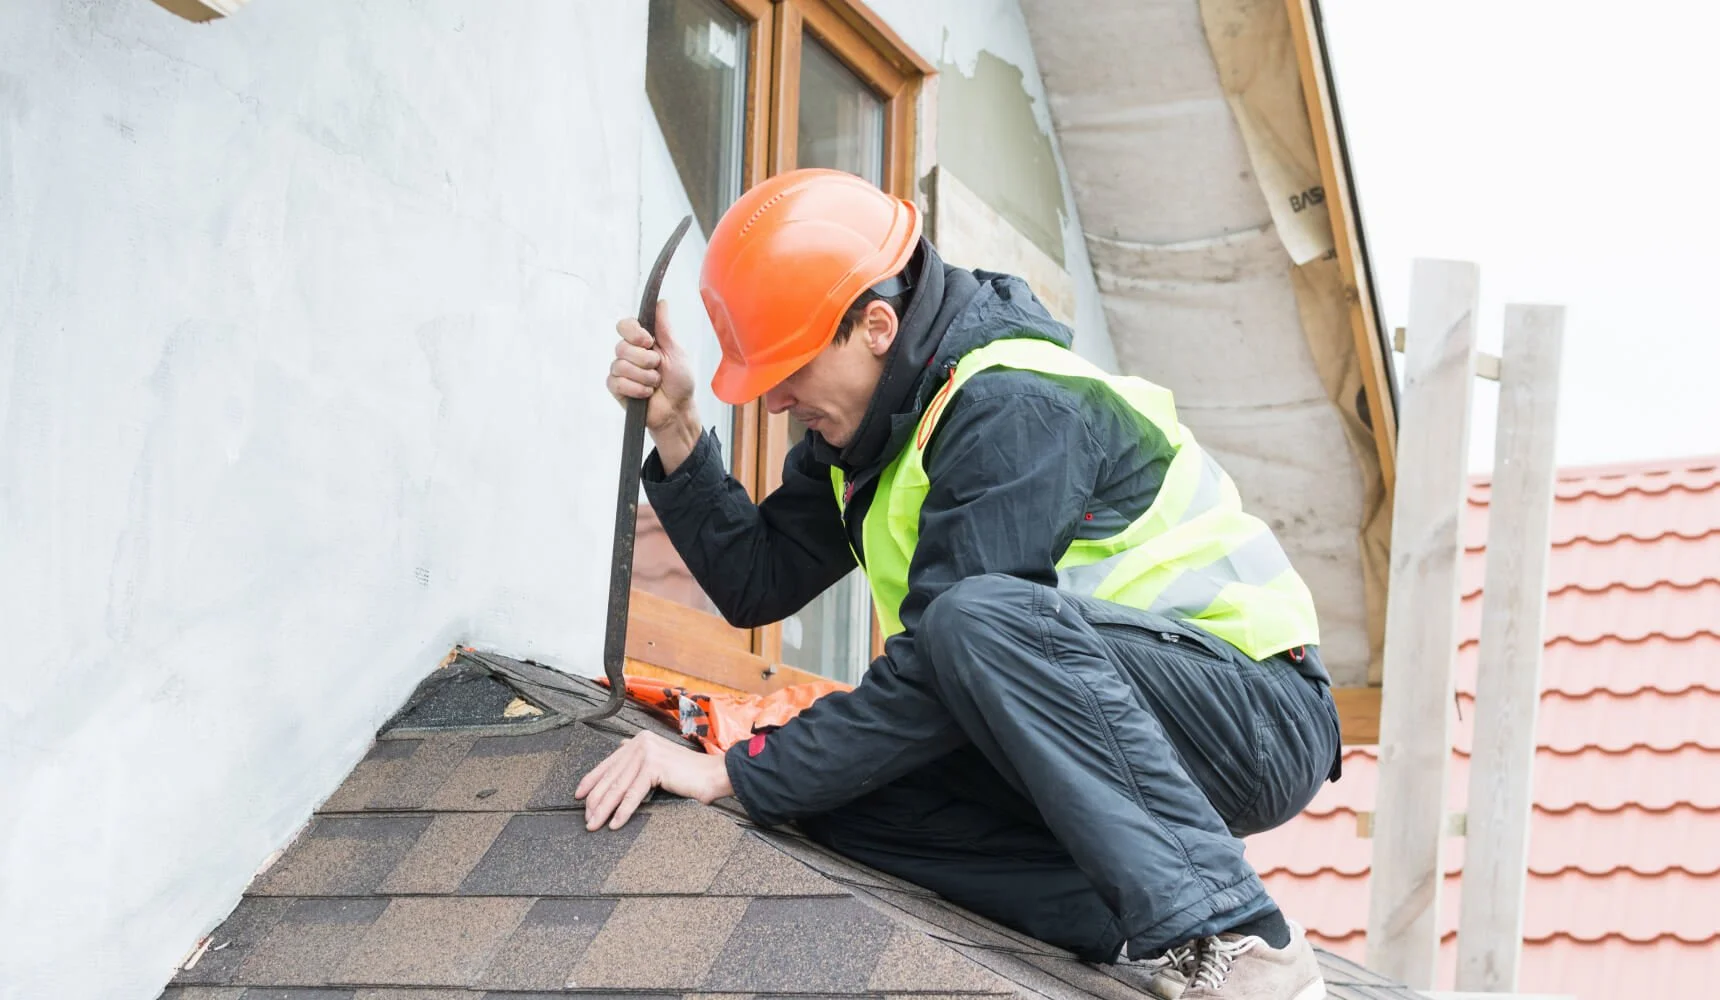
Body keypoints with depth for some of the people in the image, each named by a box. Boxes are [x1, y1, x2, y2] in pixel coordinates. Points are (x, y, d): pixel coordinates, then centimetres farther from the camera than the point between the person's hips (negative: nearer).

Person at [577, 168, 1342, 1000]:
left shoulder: (1017, 409, -22)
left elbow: (937, 674, -27)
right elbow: (756, 584, 9)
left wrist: (732, 774, -25)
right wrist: (675, 431, -2)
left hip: (1260, 720, -9)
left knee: (985, 616, -36)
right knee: (832, 791, -9)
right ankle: (1139, 930, -16)